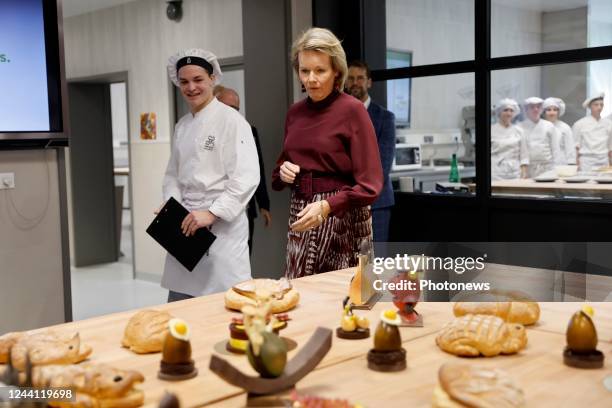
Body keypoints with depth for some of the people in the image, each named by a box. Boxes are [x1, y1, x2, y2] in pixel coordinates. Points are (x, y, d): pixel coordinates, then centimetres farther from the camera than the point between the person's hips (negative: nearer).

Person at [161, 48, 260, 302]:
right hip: (187, 226, 7)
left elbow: (246, 178, -17)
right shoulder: (182, 126, 14)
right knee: (178, 302, 13)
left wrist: (211, 213, -20)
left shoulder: (231, 121, -9)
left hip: (222, 226, -7)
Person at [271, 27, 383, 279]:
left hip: (342, 218, -5)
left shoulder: (352, 110, -10)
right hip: (300, 215, 5)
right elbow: (278, 177, 19)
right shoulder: (295, 113, 8)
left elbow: (369, 185, -14)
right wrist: (283, 171, -3)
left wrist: (326, 207, -26)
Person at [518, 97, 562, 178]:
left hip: (547, 168, 1)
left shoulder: (549, 126, 8)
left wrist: (556, 170, 3)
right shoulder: (521, 127, 4)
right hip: (527, 168, -1)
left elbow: (555, 149, 8)